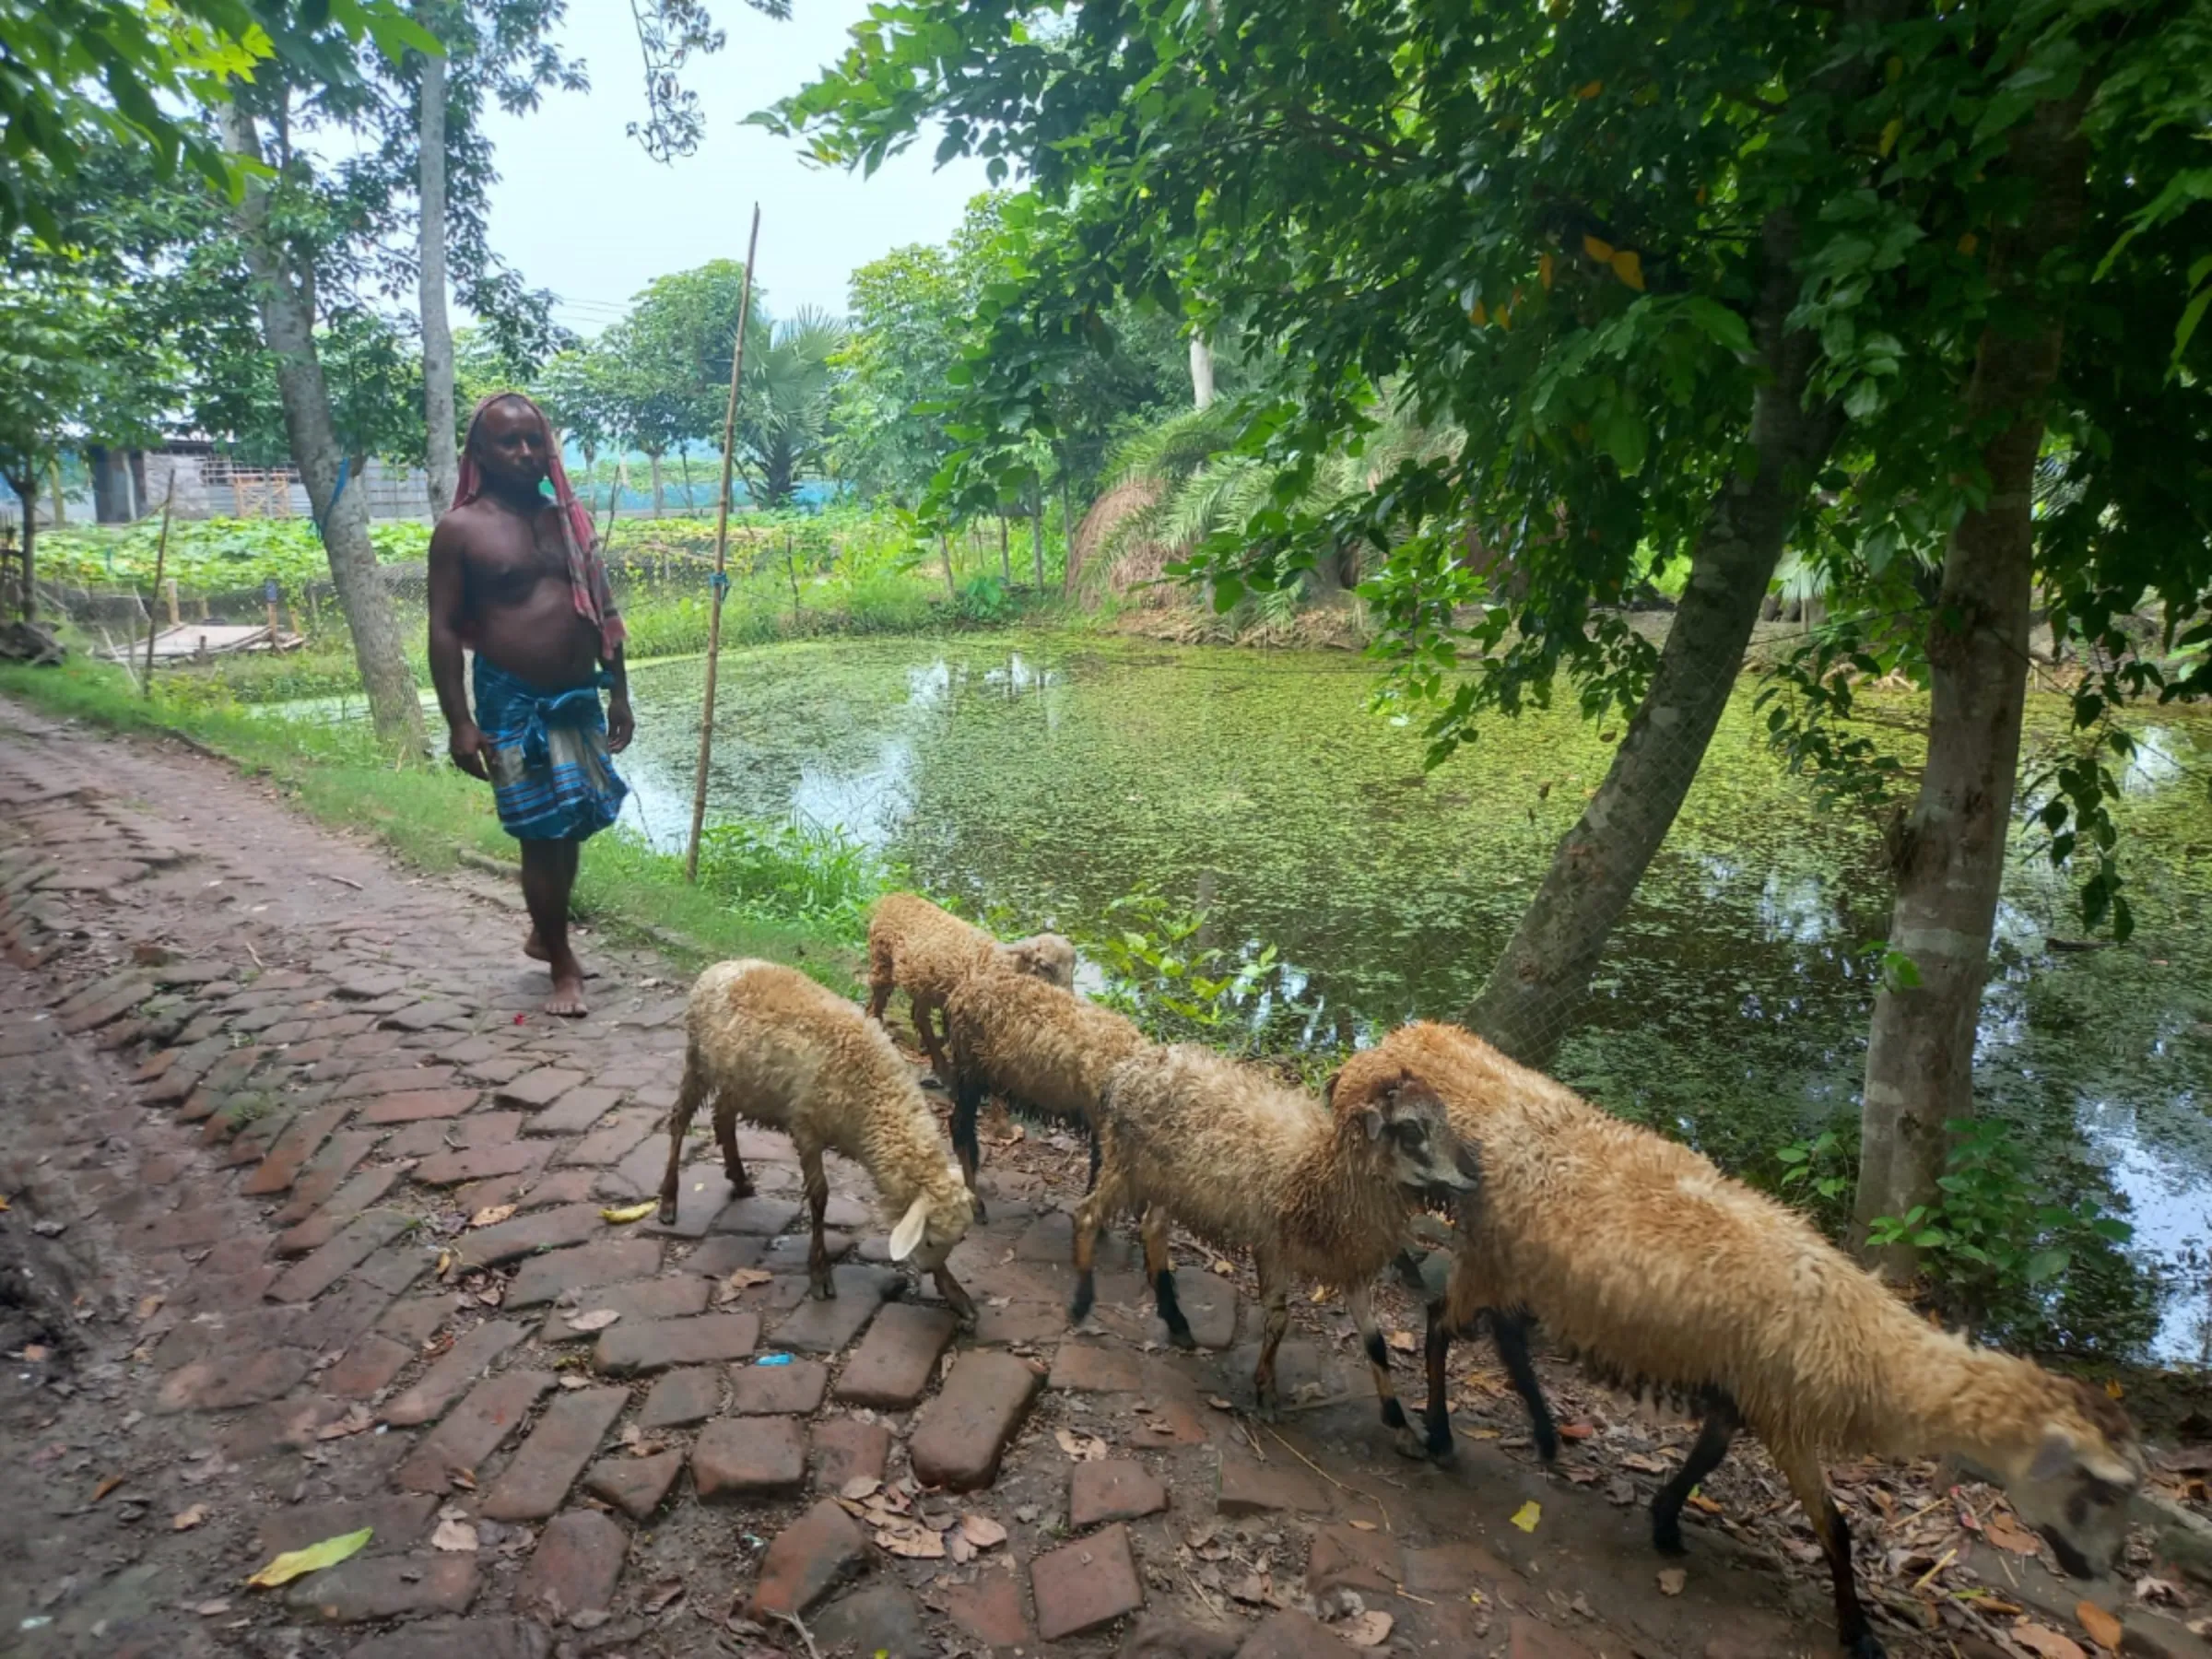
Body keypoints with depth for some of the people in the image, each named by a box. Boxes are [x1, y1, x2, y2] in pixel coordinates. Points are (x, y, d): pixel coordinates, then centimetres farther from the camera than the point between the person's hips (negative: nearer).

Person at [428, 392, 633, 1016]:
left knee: (572, 827, 14)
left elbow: (602, 613, 13)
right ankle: (563, 965, 9)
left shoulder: (571, 519, 9)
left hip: (579, 697, 5)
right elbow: (444, 629, -8)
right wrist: (459, 721, -13)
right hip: (513, 703, -5)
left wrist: (618, 694, 11)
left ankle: (543, 934, 35)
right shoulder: (460, 530, -6)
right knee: (543, 833, -3)